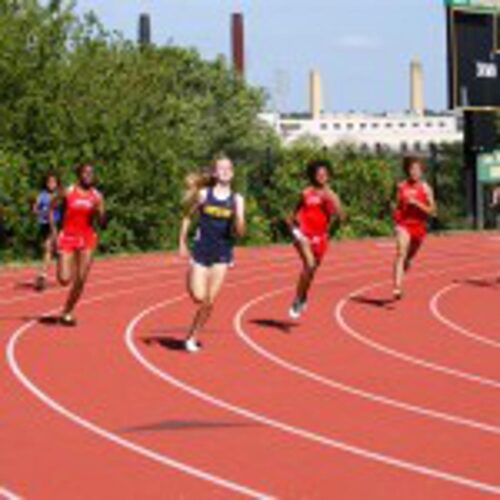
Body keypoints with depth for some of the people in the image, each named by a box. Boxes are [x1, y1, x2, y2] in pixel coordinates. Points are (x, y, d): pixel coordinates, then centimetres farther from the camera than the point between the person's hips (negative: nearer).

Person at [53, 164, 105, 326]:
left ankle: (67, 312, 13)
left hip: (87, 240, 2)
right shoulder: (68, 193, -3)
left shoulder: (97, 196, 2)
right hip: (68, 238, -2)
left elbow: (102, 222, 2)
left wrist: (99, 212, -18)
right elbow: (52, 209, 8)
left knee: (80, 281, -3)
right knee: (65, 279, -12)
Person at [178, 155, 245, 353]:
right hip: (201, 252, -1)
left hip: (222, 255, 1)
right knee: (198, 297, -9)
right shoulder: (203, 194, -1)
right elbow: (188, 216, 11)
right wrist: (182, 242, 7)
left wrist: (238, 215, -20)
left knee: (209, 301, -1)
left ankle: (193, 337, 14)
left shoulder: (237, 200, 0)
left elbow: (239, 233, -3)